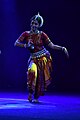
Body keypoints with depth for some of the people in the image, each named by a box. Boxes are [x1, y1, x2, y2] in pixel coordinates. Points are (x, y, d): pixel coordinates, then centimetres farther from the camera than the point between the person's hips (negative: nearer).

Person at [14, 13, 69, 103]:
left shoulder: (42, 35, -4)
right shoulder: (26, 34, -1)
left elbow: (52, 46, -4)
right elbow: (16, 43, -6)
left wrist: (62, 48, -17)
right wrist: (26, 45, -21)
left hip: (44, 59, 0)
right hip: (34, 58, 0)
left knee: (41, 78, 1)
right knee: (32, 71, -29)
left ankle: (36, 97, 19)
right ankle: (30, 92, -13)